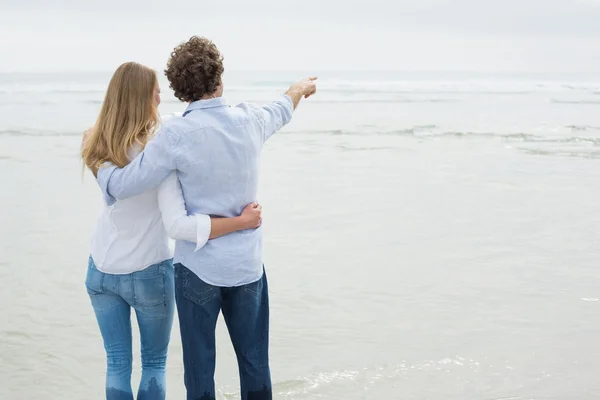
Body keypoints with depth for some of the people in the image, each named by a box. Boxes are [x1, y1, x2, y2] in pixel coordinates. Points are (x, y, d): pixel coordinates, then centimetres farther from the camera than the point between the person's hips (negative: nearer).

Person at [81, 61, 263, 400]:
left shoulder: (98, 148, -8)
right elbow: (178, 225, -32)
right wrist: (243, 221, -27)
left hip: (102, 270, 5)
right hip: (148, 273, -4)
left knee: (117, 364, 14)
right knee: (154, 364, 15)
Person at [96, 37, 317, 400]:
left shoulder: (177, 134, -16)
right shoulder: (250, 121, -3)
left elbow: (122, 186, -13)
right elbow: (280, 112, 22)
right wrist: (300, 88, 44)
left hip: (198, 267, -4)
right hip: (248, 263, 4)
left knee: (200, 368, 7)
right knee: (255, 363, 14)